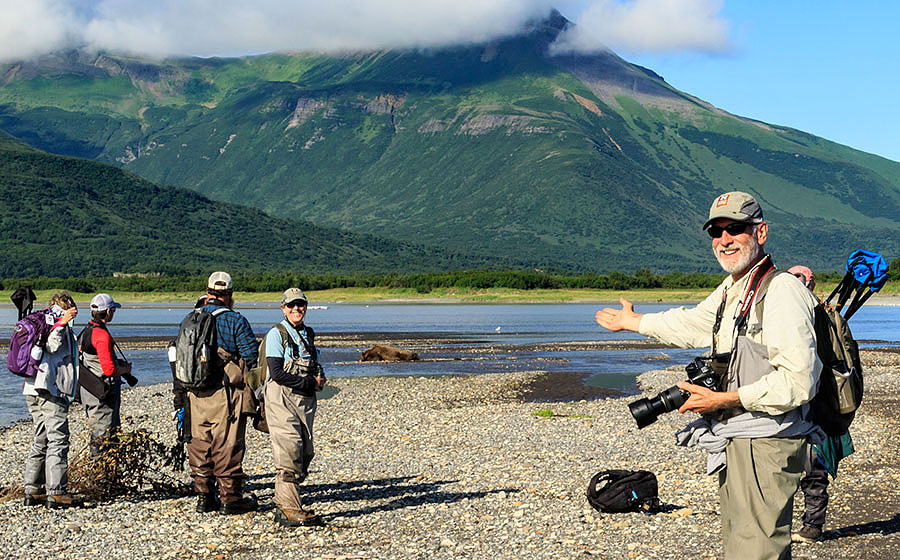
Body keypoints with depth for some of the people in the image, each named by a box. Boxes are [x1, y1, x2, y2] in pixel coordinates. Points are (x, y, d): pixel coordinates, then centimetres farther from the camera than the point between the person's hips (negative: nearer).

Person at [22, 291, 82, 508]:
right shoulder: (56, 320, -2)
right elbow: (50, 347, -18)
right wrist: (61, 324, -27)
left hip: (34, 391, 10)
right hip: (51, 391, -10)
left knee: (41, 442, 13)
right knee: (58, 441, -10)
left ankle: (32, 491, 15)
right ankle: (56, 492, -14)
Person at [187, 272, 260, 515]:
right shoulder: (235, 320, -8)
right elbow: (252, 357, -10)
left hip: (197, 395, 5)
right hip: (227, 396, -5)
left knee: (200, 446, 11)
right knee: (227, 447, 1)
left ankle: (204, 496, 16)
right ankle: (230, 498, 5)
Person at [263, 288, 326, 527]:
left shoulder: (308, 334, 17)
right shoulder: (277, 334, -4)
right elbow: (277, 373, -12)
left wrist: (319, 379, 2)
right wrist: (310, 383, -12)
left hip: (305, 400, 7)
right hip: (282, 399, -7)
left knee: (305, 453, 3)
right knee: (289, 452, -14)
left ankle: (283, 506, 11)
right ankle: (290, 510, -11)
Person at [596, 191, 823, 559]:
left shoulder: (782, 290, -15)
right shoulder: (729, 291, 14)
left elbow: (797, 382, -21)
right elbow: (690, 324, 35)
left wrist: (722, 400, -17)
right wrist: (632, 322, 48)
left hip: (766, 445, -9)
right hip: (735, 442, 9)